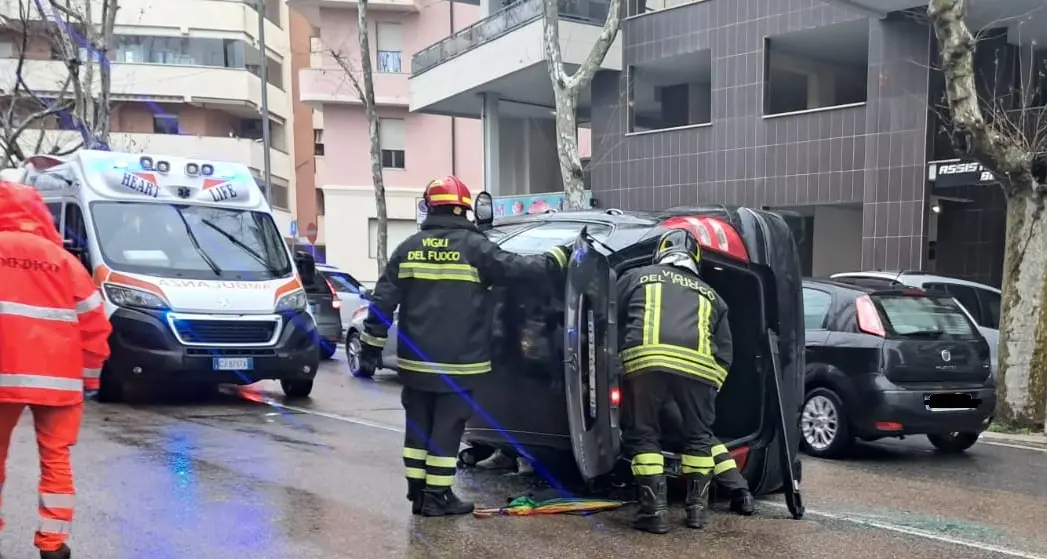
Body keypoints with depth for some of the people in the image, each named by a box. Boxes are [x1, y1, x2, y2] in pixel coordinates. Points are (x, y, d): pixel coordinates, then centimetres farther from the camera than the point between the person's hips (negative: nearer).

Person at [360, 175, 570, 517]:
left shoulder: (409, 248, 5)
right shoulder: (475, 246, -8)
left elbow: (384, 299, 4)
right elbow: (518, 268, -5)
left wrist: (373, 341, 10)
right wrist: (557, 258, 10)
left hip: (415, 360, 4)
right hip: (457, 362, -4)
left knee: (418, 426, 13)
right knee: (447, 428, 3)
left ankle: (418, 492, 18)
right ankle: (436, 496, 6)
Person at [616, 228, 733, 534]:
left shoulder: (636, 277, 27)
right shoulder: (710, 294, 32)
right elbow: (725, 353, 26)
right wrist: (712, 387, 34)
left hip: (645, 359, -2)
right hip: (699, 364, 2)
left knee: (643, 435, 13)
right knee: (699, 435, 23)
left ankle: (655, 509, 8)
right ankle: (697, 505, 26)